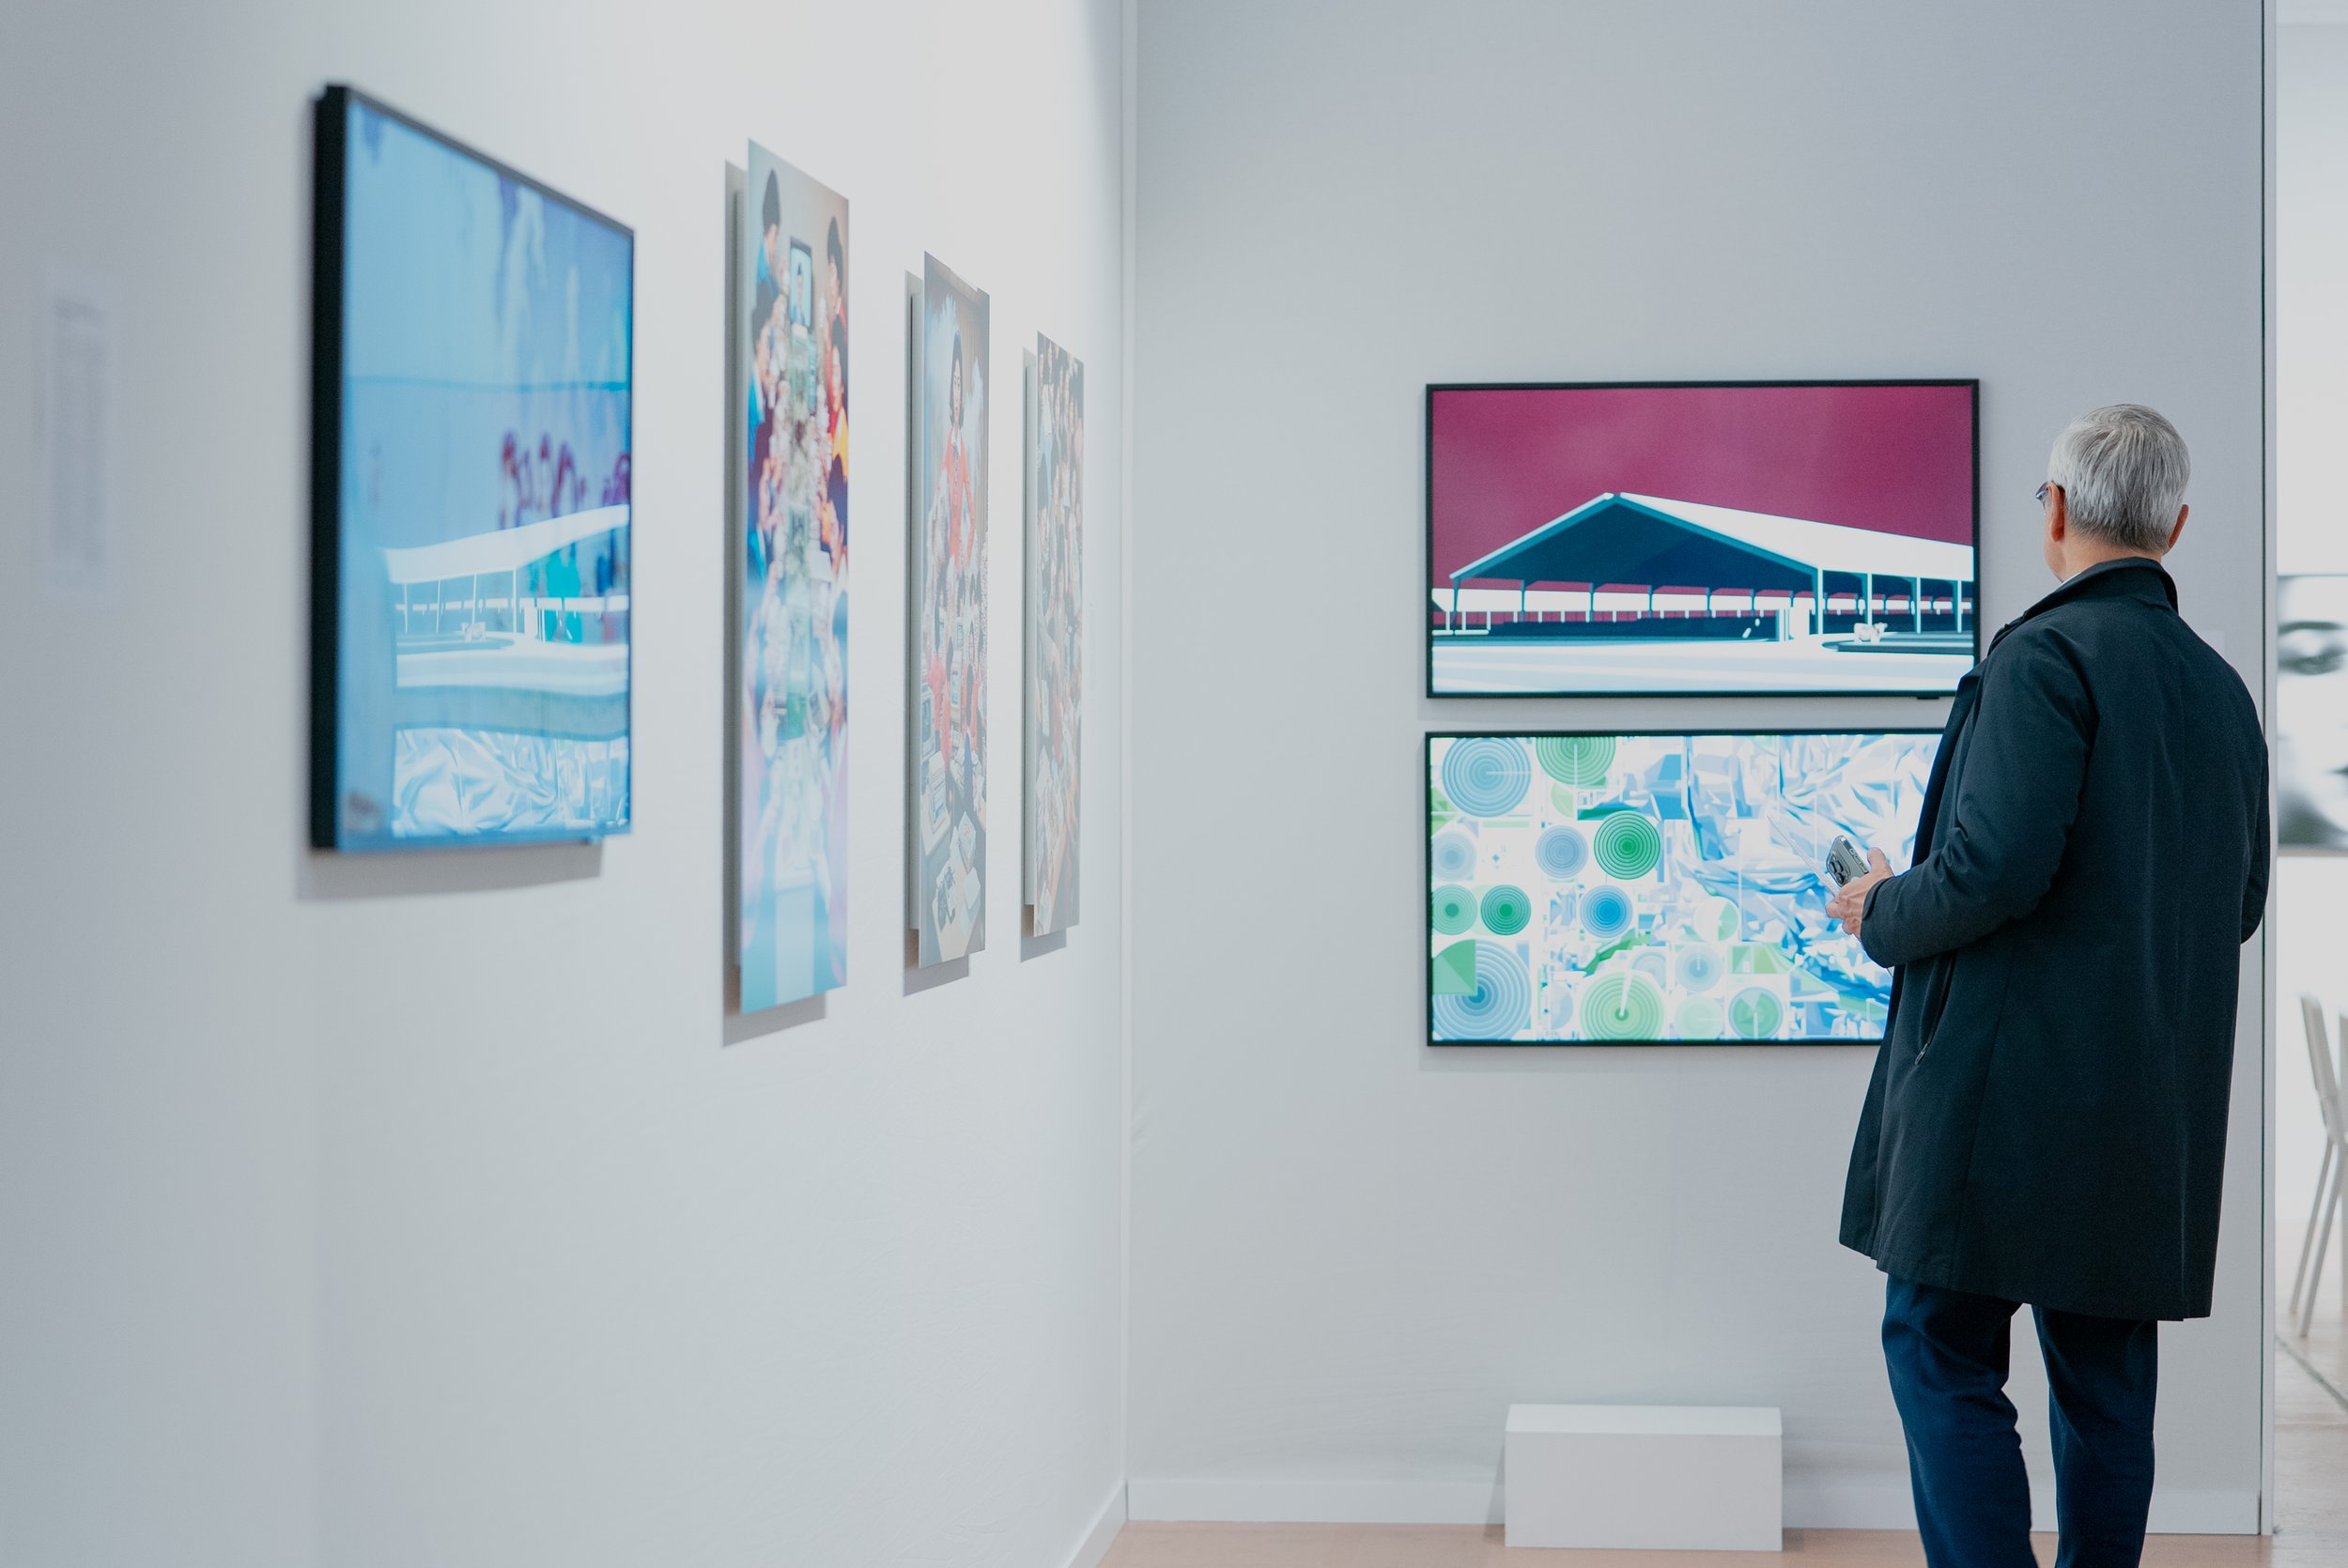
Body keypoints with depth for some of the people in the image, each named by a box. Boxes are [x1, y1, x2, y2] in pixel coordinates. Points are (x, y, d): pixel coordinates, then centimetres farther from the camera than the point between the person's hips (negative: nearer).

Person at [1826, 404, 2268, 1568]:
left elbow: (1997, 862, -22)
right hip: (2156, 1106, 8)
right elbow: (2242, 902, 18)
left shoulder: (2045, 656, -12)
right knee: (2106, 1374, 12)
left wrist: (1884, 913, -4)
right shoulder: (2221, 689, 13)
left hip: (2015, 1080, -8)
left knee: (1943, 1352, -2)